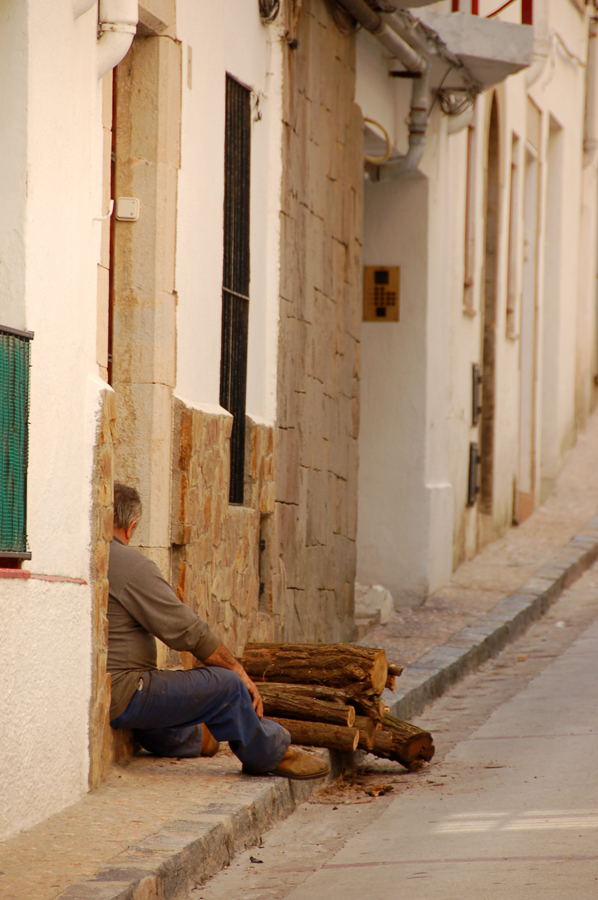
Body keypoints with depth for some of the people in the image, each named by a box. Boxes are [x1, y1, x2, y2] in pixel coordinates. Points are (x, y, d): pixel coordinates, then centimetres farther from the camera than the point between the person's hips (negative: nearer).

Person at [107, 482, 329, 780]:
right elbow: (186, 630, -12)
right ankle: (270, 754, 15)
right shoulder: (131, 565, -16)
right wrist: (238, 670, 0)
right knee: (226, 686, -4)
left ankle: (189, 738, 63)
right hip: (117, 696, -9)